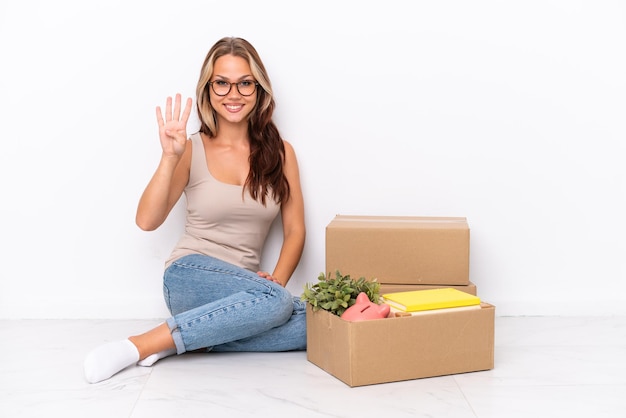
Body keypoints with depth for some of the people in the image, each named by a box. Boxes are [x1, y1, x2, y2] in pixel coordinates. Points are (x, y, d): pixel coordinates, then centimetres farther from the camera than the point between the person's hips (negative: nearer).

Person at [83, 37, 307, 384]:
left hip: (242, 287, 4)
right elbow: (147, 221, -11)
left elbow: (294, 230, 4)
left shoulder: (280, 152, 7)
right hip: (190, 276, -3)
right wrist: (170, 157, -22)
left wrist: (276, 279, -13)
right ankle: (140, 345, -26)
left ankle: (191, 338, -18)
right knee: (277, 302, -33)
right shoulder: (192, 150, 0)